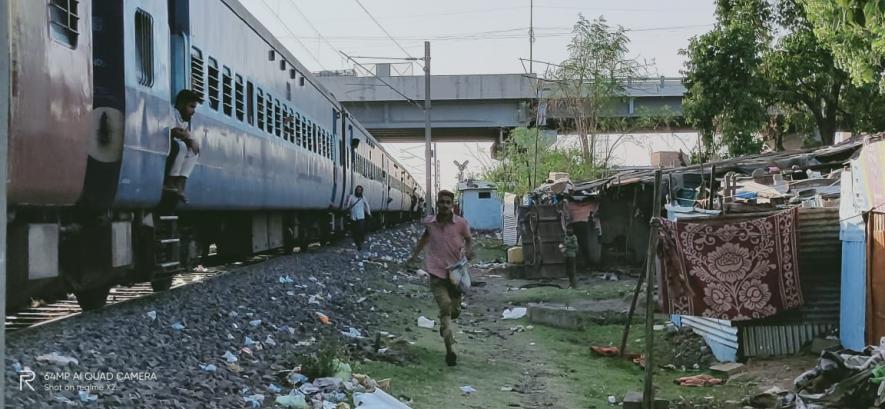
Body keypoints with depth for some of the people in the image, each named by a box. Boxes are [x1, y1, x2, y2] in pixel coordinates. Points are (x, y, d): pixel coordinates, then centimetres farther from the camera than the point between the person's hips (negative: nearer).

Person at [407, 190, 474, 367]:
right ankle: (449, 350, -17)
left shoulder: (461, 223, -7)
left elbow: (469, 239, 9)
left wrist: (469, 251, -11)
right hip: (437, 272, -1)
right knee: (445, 307, -16)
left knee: (454, 311, 12)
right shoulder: (430, 222, -1)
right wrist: (415, 255, 24)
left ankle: (444, 324, 51)